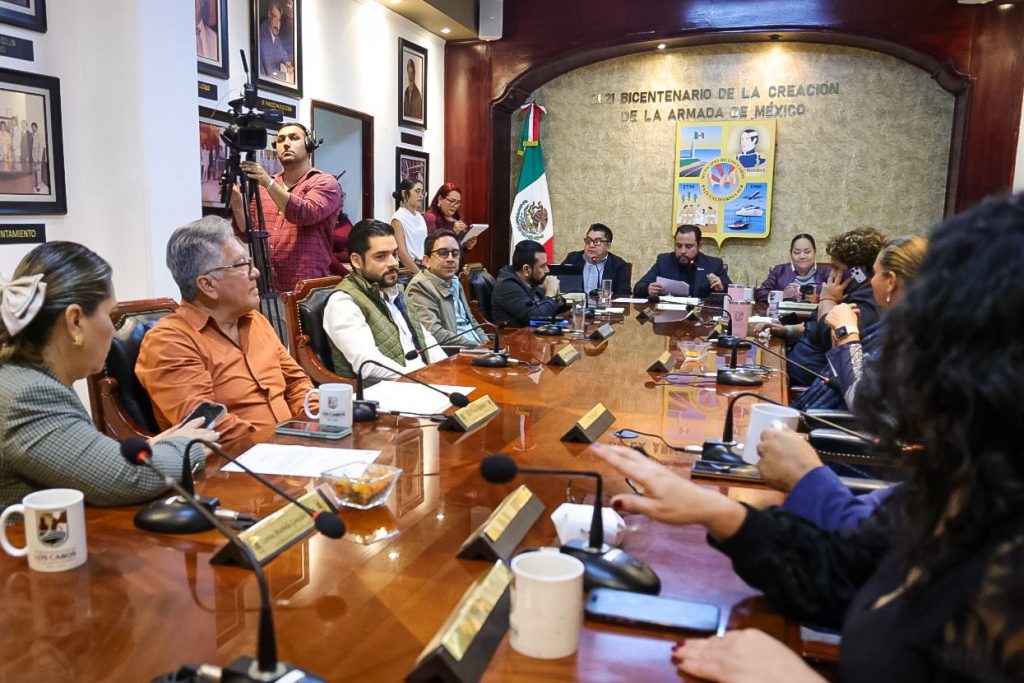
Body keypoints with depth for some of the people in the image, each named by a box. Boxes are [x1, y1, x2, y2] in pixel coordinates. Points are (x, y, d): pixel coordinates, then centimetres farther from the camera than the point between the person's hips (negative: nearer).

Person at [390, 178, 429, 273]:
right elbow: (402, 252, -15)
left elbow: (424, 246, 13)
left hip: (423, 266, 6)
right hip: (408, 269, -6)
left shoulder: (420, 216, 11)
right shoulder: (398, 218, -8)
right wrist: (420, 274, -17)